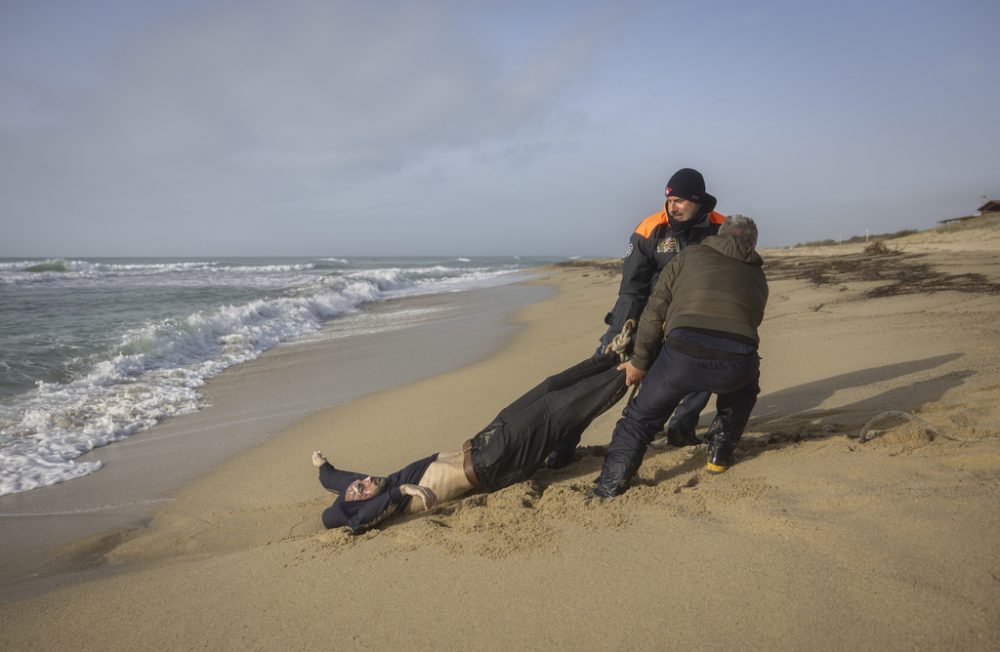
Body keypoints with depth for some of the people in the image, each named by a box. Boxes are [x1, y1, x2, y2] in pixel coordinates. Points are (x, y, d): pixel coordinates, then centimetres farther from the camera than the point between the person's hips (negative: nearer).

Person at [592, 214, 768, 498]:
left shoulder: (688, 257, 23)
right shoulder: (757, 276, 31)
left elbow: (654, 313, 17)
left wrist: (640, 362, 27)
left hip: (684, 353, -2)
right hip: (736, 363, 2)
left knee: (640, 416, 18)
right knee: (743, 388, 39)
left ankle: (609, 488, 13)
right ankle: (721, 450, 34)